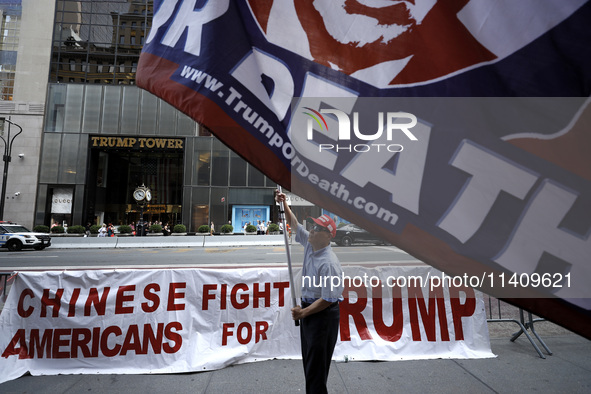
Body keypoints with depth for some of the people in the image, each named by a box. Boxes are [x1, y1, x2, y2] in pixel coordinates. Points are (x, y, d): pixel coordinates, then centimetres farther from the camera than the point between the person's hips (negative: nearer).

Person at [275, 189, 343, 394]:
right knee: (308, 360, 20)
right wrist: (284, 203, 5)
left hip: (323, 314, -9)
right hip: (308, 308, 9)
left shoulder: (329, 263, -25)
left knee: (317, 365, 1)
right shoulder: (309, 244, -1)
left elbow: (328, 299, -23)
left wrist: (303, 313, -17)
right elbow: (295, 224, 12)